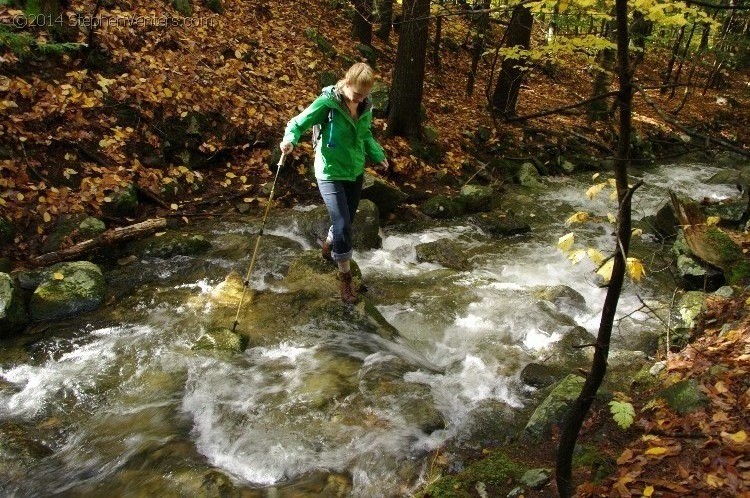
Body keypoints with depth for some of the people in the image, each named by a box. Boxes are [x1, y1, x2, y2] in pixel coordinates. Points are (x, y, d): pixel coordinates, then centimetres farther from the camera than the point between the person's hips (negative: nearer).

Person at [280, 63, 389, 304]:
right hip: (330, 173, -6)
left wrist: (378, 156, 3)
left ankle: (329, 247, 51)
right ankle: (346, 278, 7)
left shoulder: (365, 106, -1)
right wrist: (289, 139, -36)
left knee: (346, 221, 19)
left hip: (355, 173, 6)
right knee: (343, 226, -11)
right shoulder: (328, 102, -18)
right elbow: (299, 122, -16)